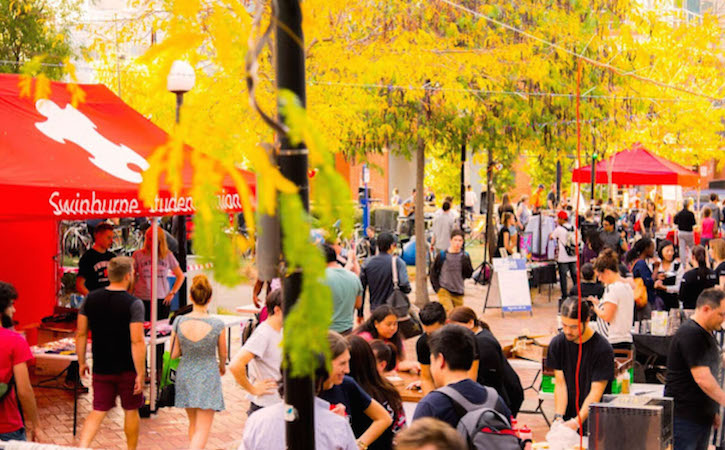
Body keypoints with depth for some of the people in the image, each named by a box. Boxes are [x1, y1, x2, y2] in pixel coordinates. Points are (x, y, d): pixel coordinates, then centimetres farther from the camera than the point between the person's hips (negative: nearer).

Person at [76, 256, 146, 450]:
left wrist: (81, 362, 14)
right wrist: (140, 374, -15)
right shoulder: (133, 304, -15)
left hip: (101, 369, 4)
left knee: (98, 412, 7)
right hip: (128, 369, -4)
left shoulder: (90, 299, 0)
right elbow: (137, 341, -20)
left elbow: (81, 334, 3)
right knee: (131, 411, 13)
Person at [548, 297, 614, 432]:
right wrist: (559, 417, -12)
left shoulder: (603, 349, -10)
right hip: (567, 417, 3)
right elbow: (560, 384, 2)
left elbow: (596, 392, -12)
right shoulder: (557, 343, 3)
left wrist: (577, 422, -22)